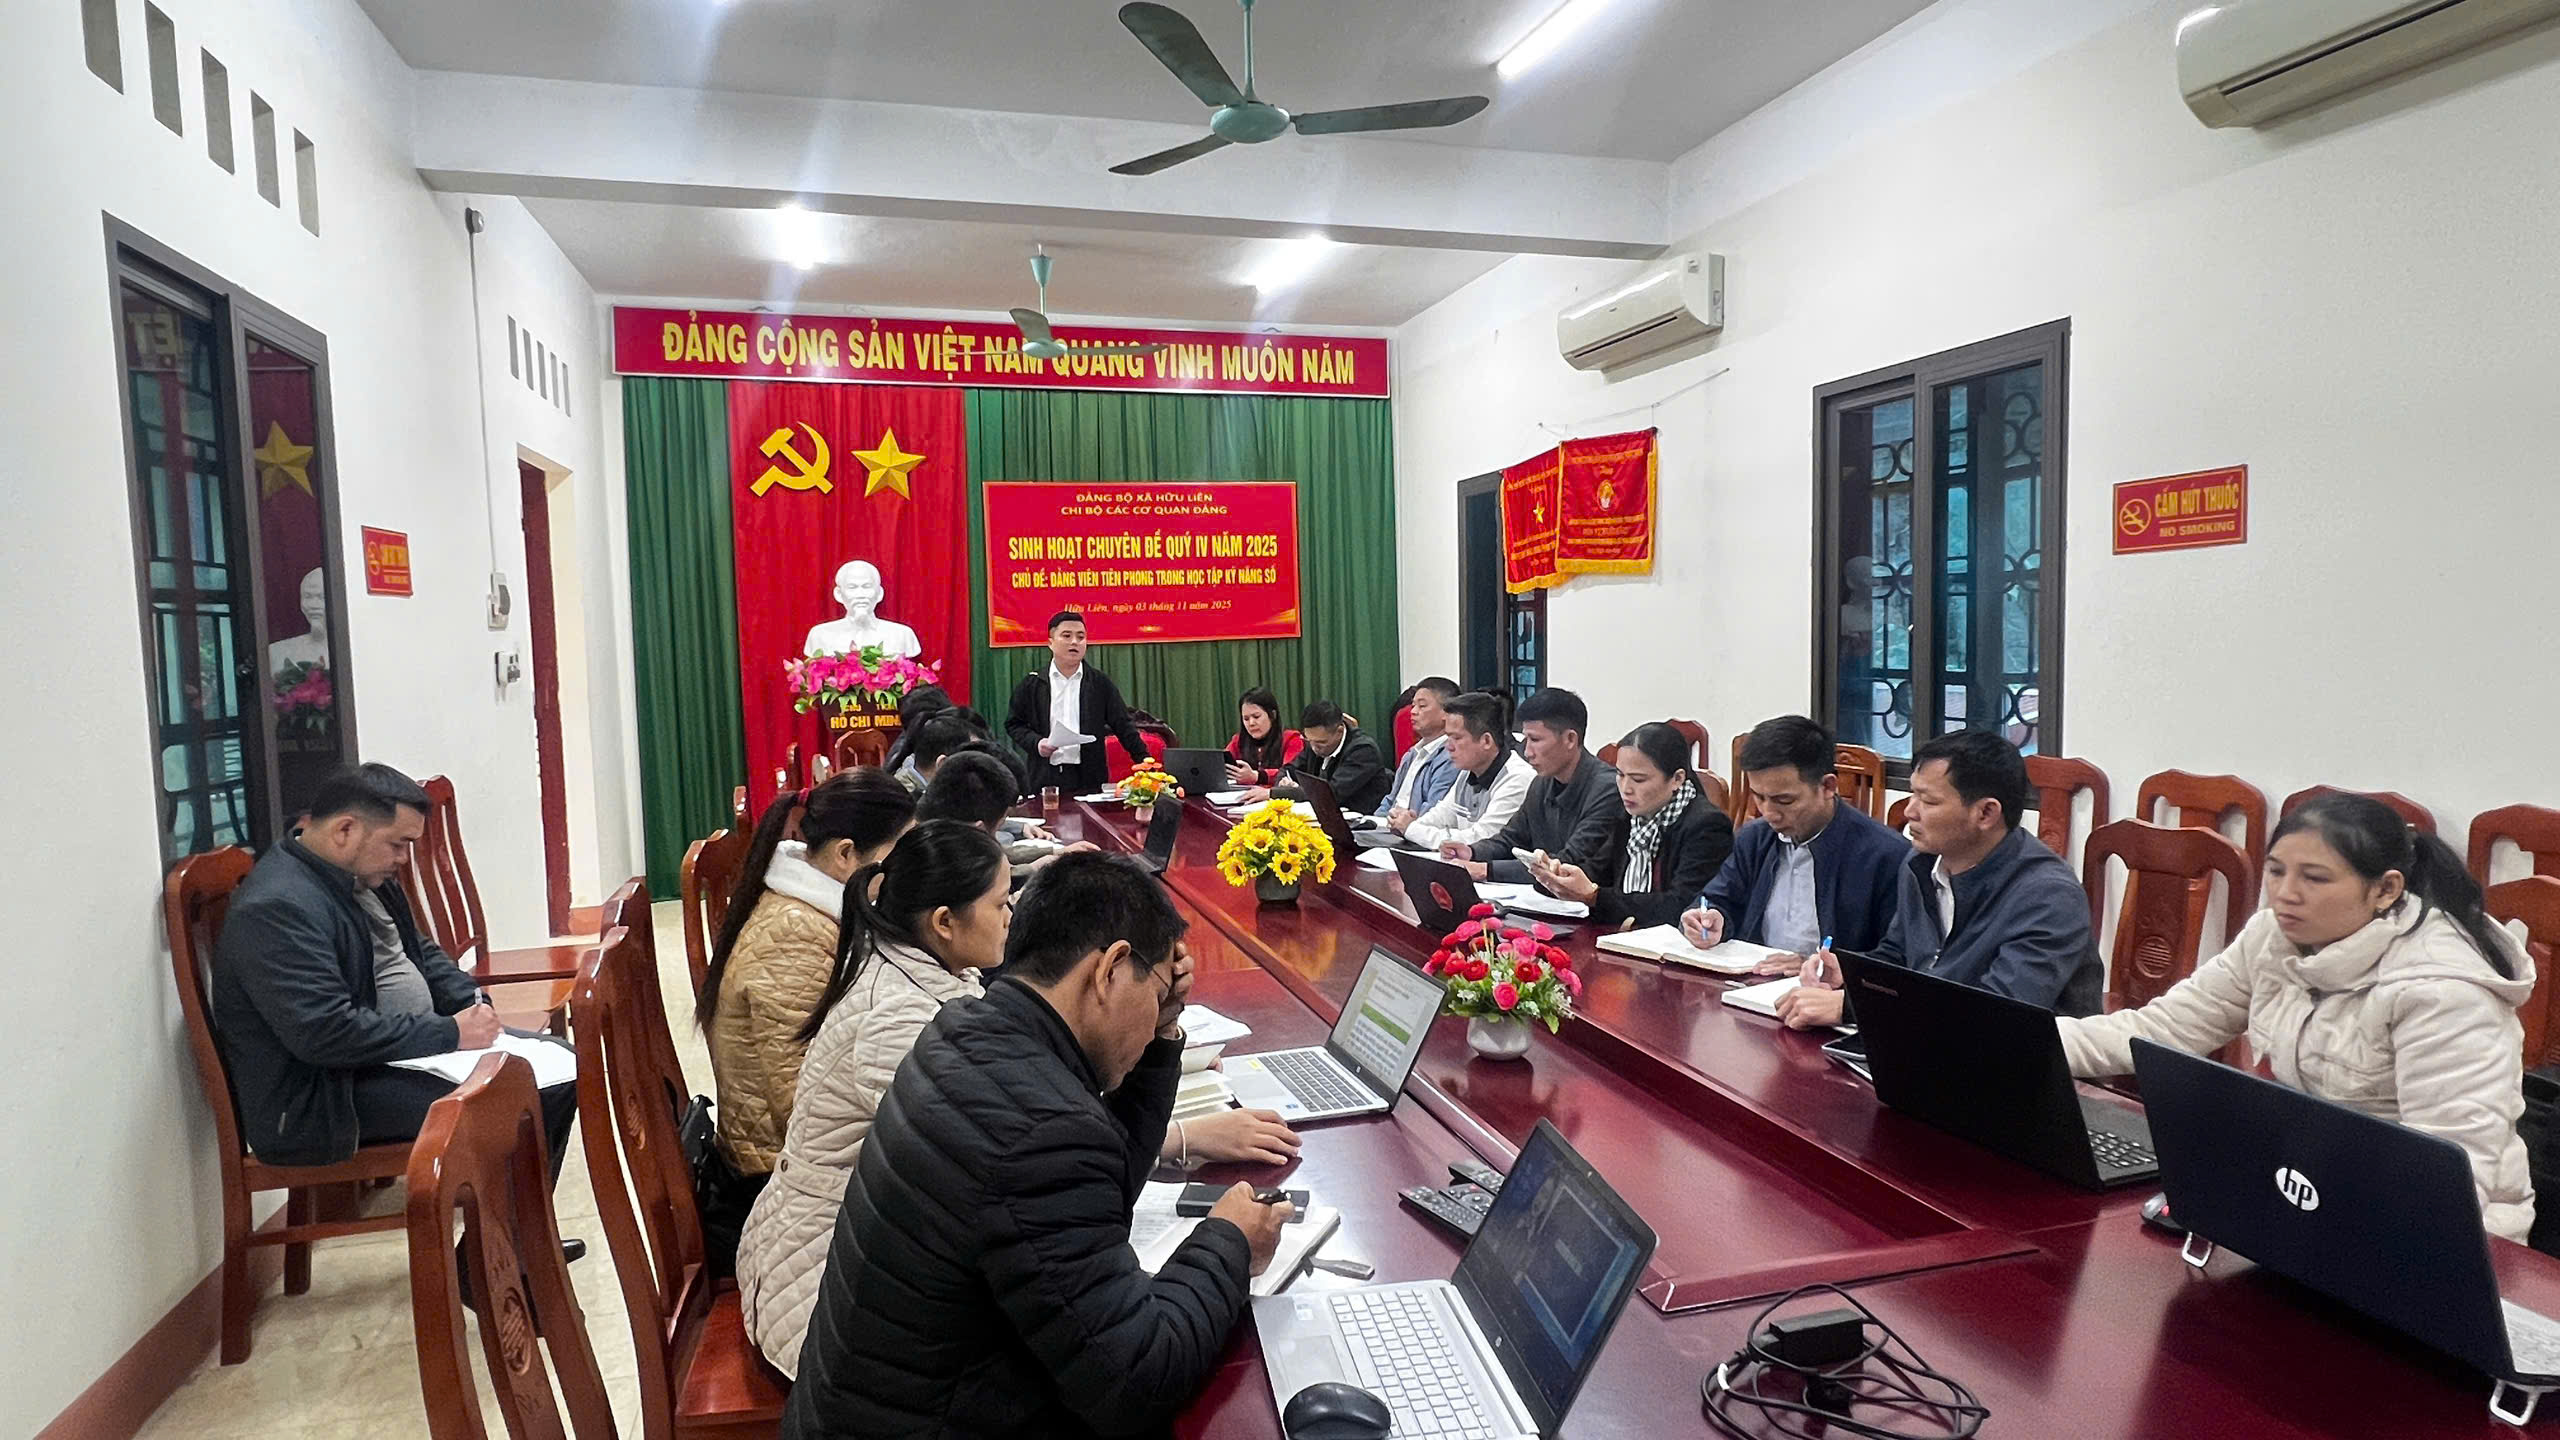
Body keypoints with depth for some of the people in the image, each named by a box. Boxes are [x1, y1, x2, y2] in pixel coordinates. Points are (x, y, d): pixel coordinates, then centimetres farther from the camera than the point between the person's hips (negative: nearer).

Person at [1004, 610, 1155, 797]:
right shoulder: (1032, 684, 6)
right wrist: (1035, 743, -7)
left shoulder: (1100, 683, 7)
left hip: (1089, 780, 0)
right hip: (1044, 779, 0)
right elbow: (1013, 724, 11)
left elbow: (1123, 726, 7)